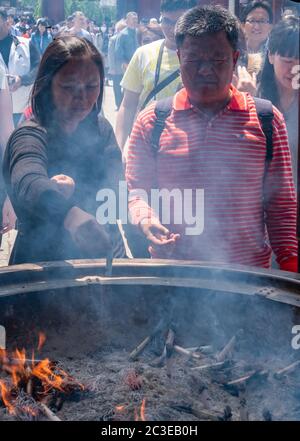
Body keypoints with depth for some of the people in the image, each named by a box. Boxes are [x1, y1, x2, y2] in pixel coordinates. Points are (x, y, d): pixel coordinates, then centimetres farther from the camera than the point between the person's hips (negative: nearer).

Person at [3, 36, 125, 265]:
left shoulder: (101, 129, 8)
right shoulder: (29, 137, -10)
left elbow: (112, 191, -6)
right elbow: (29, 185, -30)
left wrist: (73, 189, -23)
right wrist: (72, 215, -46)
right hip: (44, 263, -6)